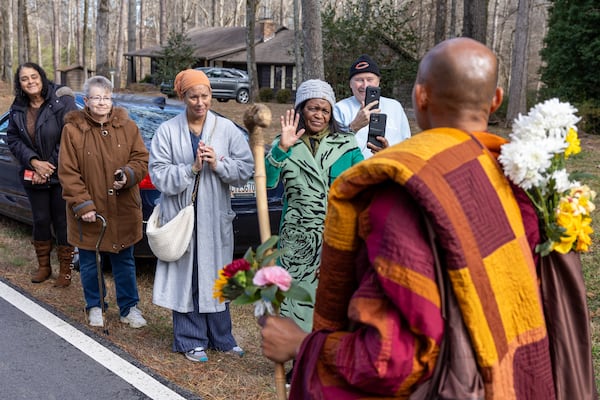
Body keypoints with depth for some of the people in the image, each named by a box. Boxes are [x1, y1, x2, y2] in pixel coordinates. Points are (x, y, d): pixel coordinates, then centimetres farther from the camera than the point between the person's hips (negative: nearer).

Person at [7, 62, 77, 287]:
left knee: (62, 222, 2)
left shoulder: (62, 102, -11)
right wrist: (34, 162, -11)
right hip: (33, 176, 4)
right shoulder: (18, 109, 5)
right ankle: (43, 266, 29)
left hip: (61, 175, -4)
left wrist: (50, 166, -13)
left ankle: (65, 270, 16)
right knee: (40, 220, 13)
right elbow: (13, 139, 5)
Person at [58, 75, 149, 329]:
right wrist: (83, 205, -13)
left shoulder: (127, 126, 1)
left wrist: (128, 175, -16)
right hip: (89, 212, -1)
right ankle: (94, 307, 32)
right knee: (90, 263, 12)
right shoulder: (73, 130, -6)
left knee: (124, 261, 12)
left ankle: (129, 308, 26)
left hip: (122, 211, 2)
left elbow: (141, 158, 5)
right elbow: (68, 173, -7)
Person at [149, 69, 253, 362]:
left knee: (217, 276, 11)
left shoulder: (227, 129, 2)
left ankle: (221, 337, 26)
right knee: (186, 277, 3)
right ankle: (191, 340, 17)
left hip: (215, 216, 1)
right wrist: (191, 168, -17)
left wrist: (218, 164, -15)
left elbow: (246, 169, 0)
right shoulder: (167, 131, -1)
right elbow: (158, 174, -6)